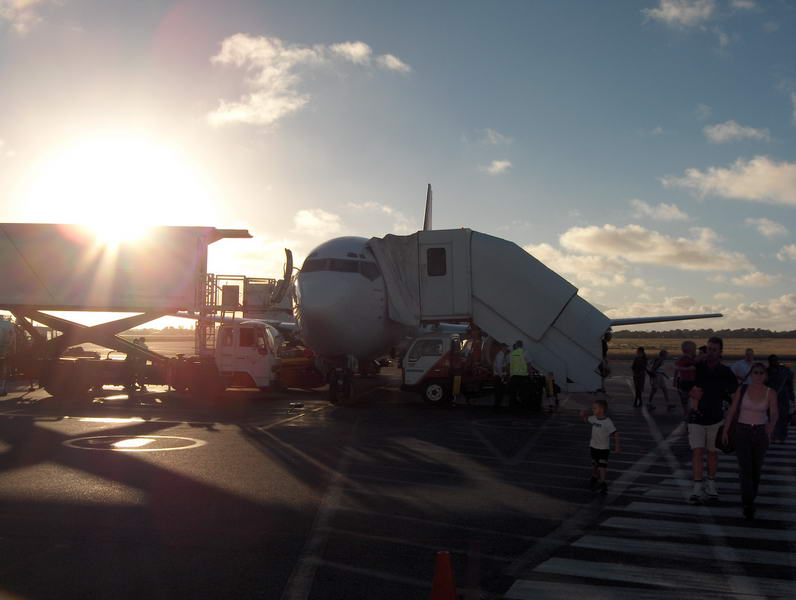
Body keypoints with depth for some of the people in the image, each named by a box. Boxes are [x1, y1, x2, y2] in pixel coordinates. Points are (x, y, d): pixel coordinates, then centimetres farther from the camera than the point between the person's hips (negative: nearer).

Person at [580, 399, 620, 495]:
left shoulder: (608, 422, -21)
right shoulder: (594, 418, -3)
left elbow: (615, 434, -16)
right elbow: (586, 420, 17)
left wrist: (617, 447, -16)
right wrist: (583, 415, -6)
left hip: (604, 448, -6)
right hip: (593, 446, 6)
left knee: (602, 467, -7)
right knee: (594, 465, 18)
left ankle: (603, 483, 1)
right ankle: (594, 478, 38)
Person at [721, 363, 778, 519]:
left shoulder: (771, 393, -5)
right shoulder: (742, 390, -5)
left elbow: (774, 414, -17)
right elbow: (731, 411, 0)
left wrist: (771, 425, -39)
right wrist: (725, 430, -1)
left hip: (761, 433, 1)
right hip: (742, 432, -1)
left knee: (756, 469, 13)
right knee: (745, 468, -13)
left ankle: (750, 498, 35)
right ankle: (748, 505, -14)